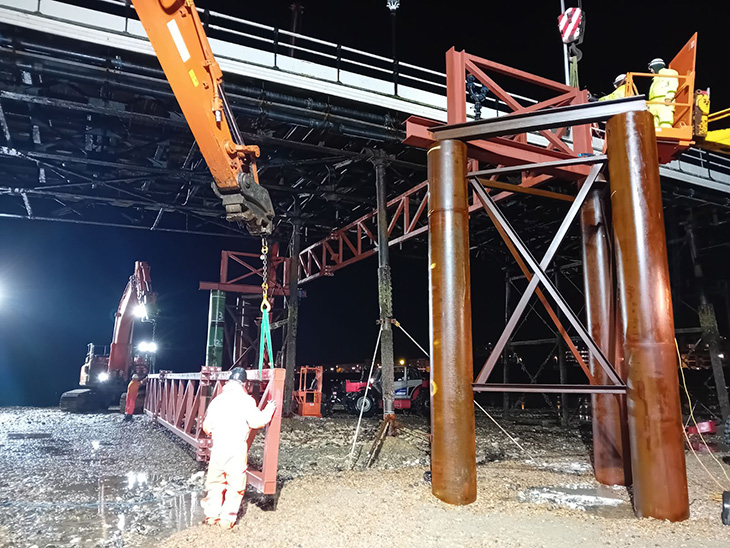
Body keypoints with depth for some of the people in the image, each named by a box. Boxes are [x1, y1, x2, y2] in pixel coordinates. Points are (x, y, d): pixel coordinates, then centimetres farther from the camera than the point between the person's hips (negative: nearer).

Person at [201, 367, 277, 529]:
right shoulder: (246, 400, -9)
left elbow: (207, 427, 11)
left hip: (217, 448, 4)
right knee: (235, 485, 7)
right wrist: (269, 410, 3)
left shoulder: (217, 399, 6)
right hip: (237, 449, -4)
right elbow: (257, 421, -14)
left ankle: (212, 515, 23)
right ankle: (227, 519, 10)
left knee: (215, 481, 16)